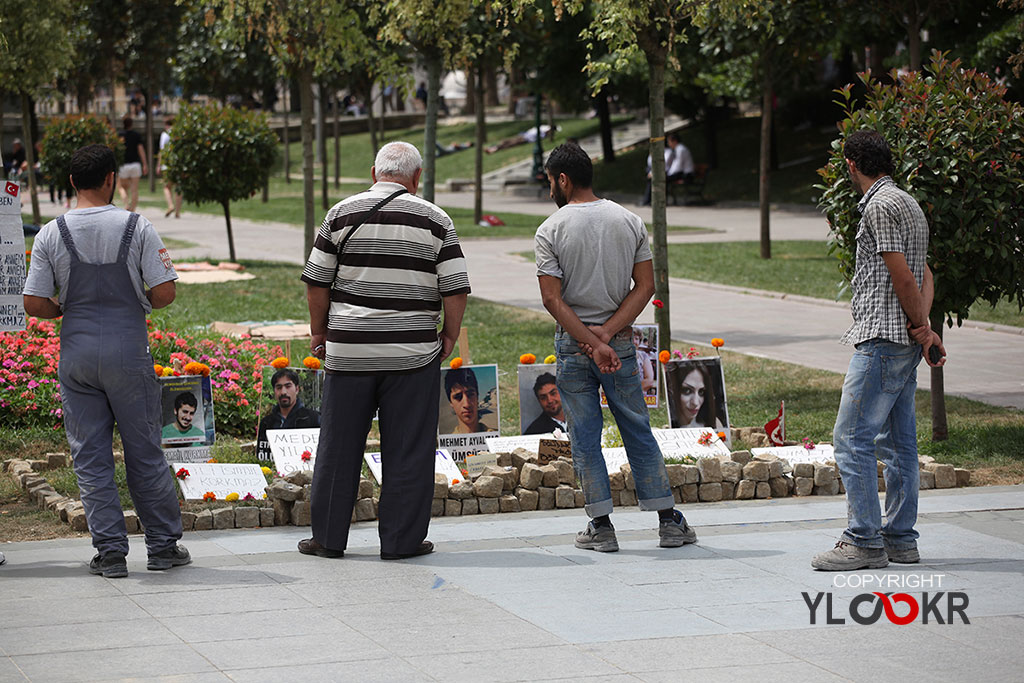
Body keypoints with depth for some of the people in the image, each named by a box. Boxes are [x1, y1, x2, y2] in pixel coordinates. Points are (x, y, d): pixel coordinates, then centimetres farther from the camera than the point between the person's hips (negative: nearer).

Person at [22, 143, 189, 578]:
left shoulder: (51, 234, -2)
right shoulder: (137, 228, -6)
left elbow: (34, 305, -4)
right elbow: (165, 292, -10)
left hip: (77, 355, 1)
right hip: (129, 354, -1)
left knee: (90, 457, 7)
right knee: (145, 452, 9)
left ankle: (110, 551, 5)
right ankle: (163, 546, 15)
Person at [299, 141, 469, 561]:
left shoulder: (342, 214, 2)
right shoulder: (435, 221, -2)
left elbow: (316, 283, 4)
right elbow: (455, 290, -4)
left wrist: (320, 333, 15)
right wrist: (449, 336, 10)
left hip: (348, 352, 2)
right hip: (412, 353, -2)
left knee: (338, 448, 9)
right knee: (408, 451, 5)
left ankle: (328, 538, 15)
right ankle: (401, 540, 8)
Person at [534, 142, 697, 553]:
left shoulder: (551, 230, -7)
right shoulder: (629, 221, 3)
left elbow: (552, 299, -13)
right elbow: (645, 285, -2)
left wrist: (592, 343, -14)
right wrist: (607, 333, -8)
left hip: (572, 345, -3)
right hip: (621, 341, 3)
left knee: (584, 437, 5)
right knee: (638, 431, 11)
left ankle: (601, 527, 5)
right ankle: (668, 521, 12)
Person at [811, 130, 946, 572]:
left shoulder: (880, 206, -12)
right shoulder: (907, 203, 20)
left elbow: (902, 276, -16)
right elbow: (924, 275, 15)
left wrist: (921, 328, -5)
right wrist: (924, 324, 1)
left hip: (882, 338, -10)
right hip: (903, 344, 10)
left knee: (852, 437, -9)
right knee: (897, 440, 11)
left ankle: (864, 541, -10)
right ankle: (900, 538, 14)